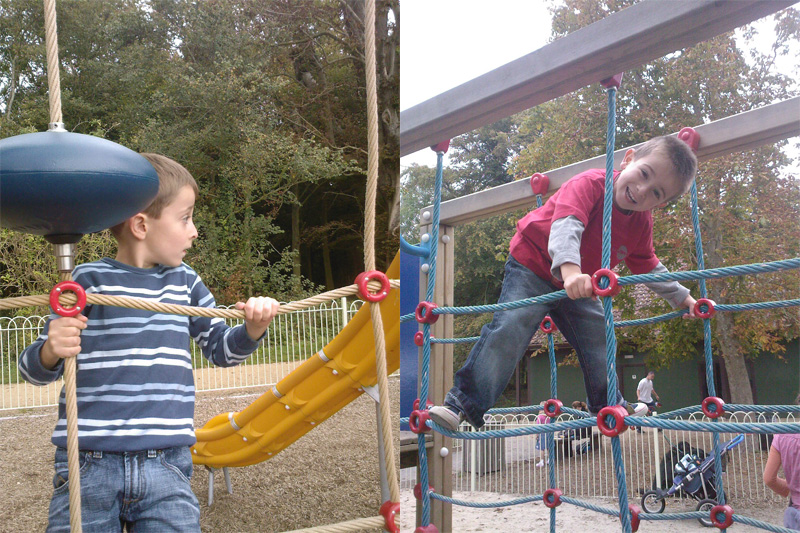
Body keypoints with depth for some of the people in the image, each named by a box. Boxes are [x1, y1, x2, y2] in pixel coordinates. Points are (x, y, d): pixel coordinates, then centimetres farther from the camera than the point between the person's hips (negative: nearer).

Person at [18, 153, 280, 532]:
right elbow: (34, 371, 2)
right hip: (89, 467, -2)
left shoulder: (184, 281, 10)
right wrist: (50, 352, -21)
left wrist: (252, 329, -2)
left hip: (166, 467, 3)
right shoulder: (90, 280, -2)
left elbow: (220, 349, 19)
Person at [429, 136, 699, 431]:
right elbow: (566, 224, -45)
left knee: (598, 338, 7)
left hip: (577, 285, 7)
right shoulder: (590, 184, -27)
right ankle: (464, 402, -21)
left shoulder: (641, 223, -4)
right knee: (509, 327, -22)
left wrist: (684, 299, 16)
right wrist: (569, 270, -61)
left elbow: (649, 268, 13)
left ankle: (609, 405, 32)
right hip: (532, 266, -6)